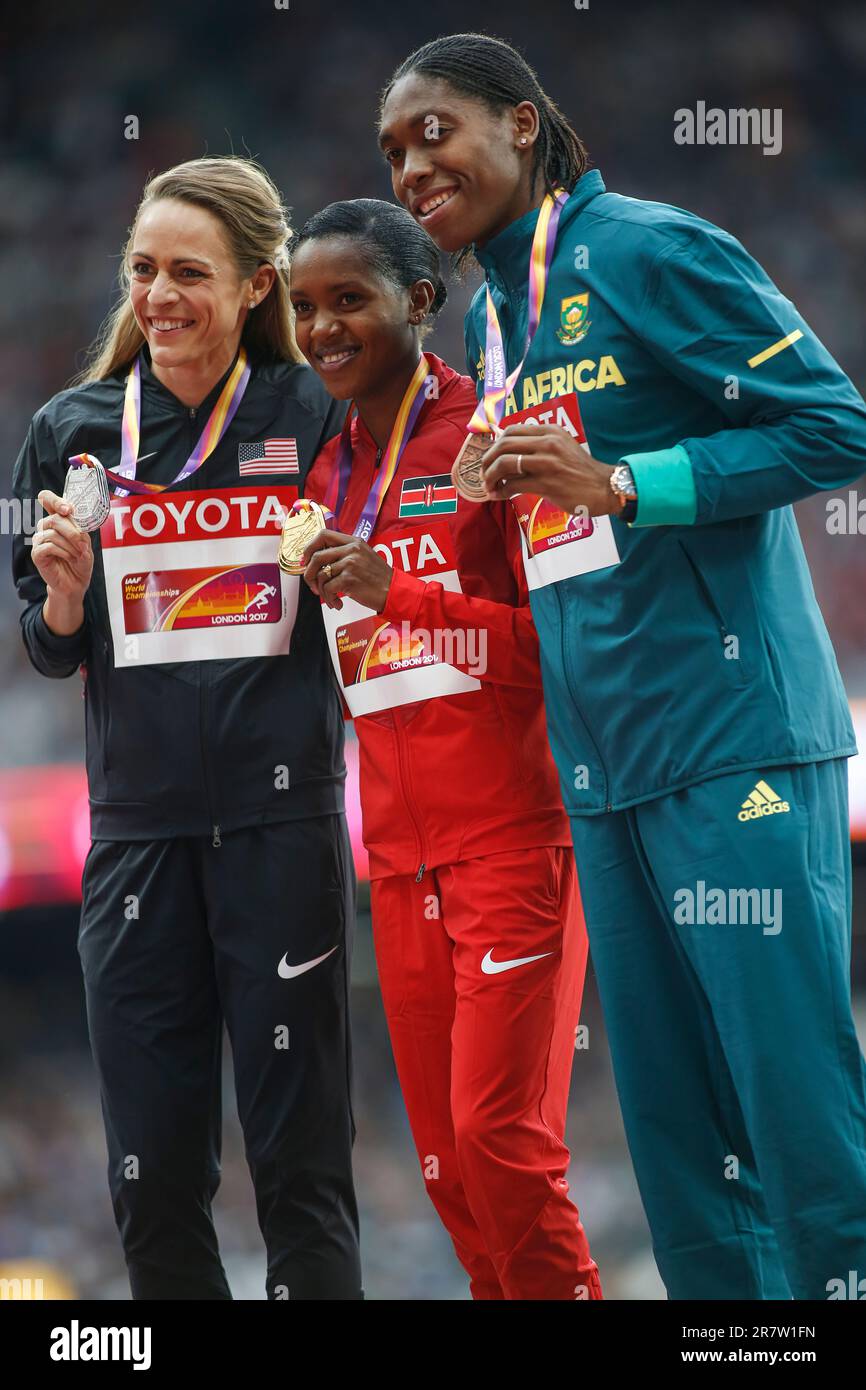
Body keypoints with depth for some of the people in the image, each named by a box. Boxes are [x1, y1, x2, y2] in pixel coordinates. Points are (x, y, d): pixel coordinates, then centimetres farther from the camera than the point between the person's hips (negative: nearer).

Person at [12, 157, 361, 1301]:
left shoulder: (313, 415, 1)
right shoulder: (74, 430, 7)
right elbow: (51, 650, 13)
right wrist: (66, 591, -8)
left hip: (285, 821, -2)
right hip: (140, 829, 3)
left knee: (301, 1161, -2)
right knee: (152, 1173, 3)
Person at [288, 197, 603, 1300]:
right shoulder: (328, 476, 15)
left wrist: (402, 597, -19)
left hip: (513, 837, -7)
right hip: (401, 856, 7)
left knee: (500, 1136, -13)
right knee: (444, 1157, 5)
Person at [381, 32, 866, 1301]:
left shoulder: (652, 255, -7)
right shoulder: (492, 318, 18)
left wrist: (618, 485, -19)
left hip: (736, 743, -8)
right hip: (605, 762, 8)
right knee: (670, 1109, 7)